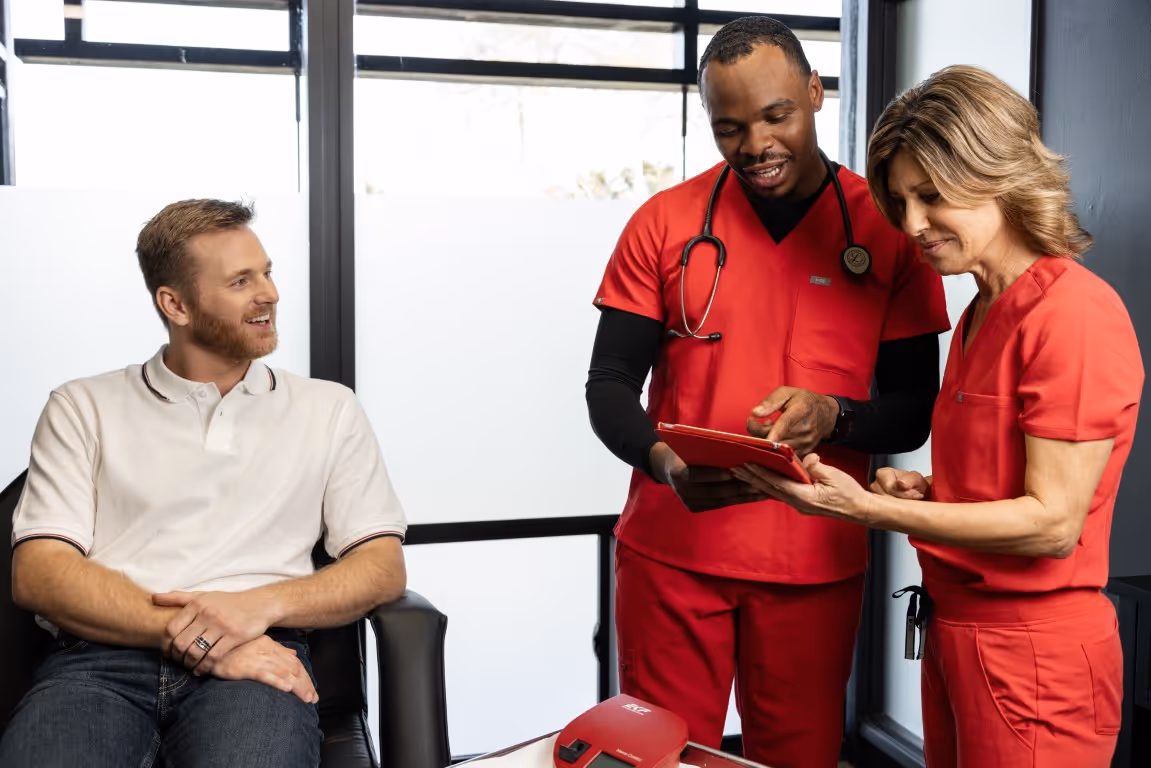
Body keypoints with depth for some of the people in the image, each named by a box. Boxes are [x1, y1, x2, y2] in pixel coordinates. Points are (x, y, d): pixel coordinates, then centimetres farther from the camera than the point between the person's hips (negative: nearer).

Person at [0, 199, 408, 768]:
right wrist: (192, 634, -13)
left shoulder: (329, 409, 16)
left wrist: (260, 604, -12)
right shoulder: (82, 409, 14)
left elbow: (383, 568, 8)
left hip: (256, 657, 0)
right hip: (101, 658, 1)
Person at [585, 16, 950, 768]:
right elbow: (609, 386, 0)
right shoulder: (664, 223, 0)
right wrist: (665, 459, -20)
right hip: (671, 552, 1)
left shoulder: (887, 228, -1)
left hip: (814, 563, 0)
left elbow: (912, 416, 1)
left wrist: (830, 417, -20)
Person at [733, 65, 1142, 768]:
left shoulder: (1077, 312, -16)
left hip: (1033, 656, -8)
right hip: (953, 631, 8)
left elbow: (1052, 520, -20)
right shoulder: (982, 310, 11)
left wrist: (867, 509, -23)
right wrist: (924, 494, -2)